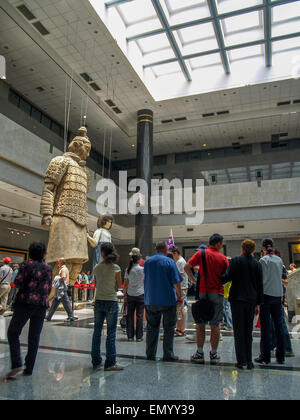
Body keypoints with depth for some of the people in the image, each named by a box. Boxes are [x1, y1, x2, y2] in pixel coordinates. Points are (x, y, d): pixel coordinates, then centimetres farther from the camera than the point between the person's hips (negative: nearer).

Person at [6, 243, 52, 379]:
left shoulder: (26, 265, -3)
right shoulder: (48, 268, 8)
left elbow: (18, 281, -12)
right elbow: (49, 288, 11)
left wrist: (24, 285, 9)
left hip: (25, 303, -3)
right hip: (42, 305, 4)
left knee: (13, 333, 7)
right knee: (34, 337, 10)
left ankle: (17, 364, -5)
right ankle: (29, 368, 15)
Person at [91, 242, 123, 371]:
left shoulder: (97, 268, 0)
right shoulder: (115, 268, -10)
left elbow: (96, 285, 11)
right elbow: (119, 286, -2)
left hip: (98, 301, 4)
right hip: (111, 301, -4)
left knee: (97, 331, 14)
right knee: (111, 333, 3)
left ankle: (96, 361, 24)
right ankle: (110, 363, 8)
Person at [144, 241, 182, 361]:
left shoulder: (147, 262, 6)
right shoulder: (169, 262, -8)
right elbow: (176, 282, -10)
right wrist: (179, 297, 0)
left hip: (151, 301, 4)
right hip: (168, 300, -4)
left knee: (151, 328, 13)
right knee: (169, 329, 7)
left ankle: (150, 354, 18)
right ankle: (168, 355, 10)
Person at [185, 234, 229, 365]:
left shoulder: (201, 253, -2)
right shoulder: (223, 258, -1)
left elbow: (187, 267, -7)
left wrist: (193, 279, 6)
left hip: (202, 292, 0)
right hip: (217, 293, 0)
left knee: (200, 324, 8)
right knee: (215, 325, 8)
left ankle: (200, 354, 13)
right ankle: (214, 355, 16)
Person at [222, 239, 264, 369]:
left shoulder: (235, 261, -7)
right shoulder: (257, 264, 4)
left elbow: (227, 277, -13)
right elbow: (260, 285, 7)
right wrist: (258, 303, 13)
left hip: (237, 298, -3)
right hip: (251, 300, 3)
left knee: (239, 331, 4)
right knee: (248, 331, 12)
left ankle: (241, 360, 5)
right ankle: (249, 361, 16)